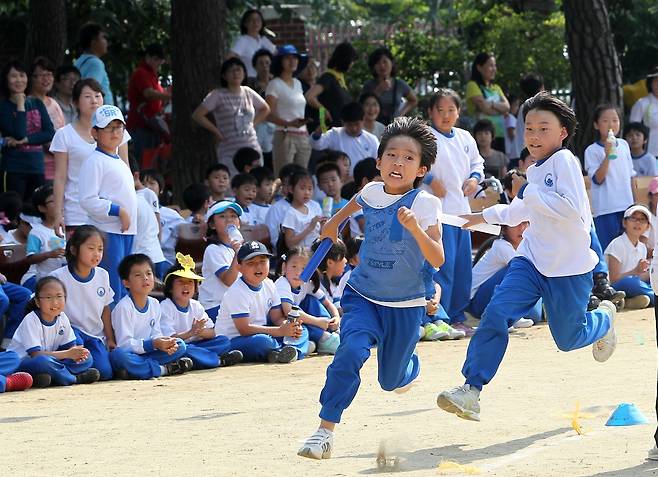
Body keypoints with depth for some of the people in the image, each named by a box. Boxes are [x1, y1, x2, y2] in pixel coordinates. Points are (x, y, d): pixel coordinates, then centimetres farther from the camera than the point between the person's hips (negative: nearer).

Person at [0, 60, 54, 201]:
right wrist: (20, 106, -8)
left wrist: (25, 140, -11)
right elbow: (19, 134, -13)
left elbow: (50, 133, 1)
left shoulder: (37, 104, 11)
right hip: (14, 170, -4)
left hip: (37, 168, 4)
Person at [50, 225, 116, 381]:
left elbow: (105, 310, 11)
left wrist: (110, 339, 11)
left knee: (105, 372, -15)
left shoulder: (103, 276, 2)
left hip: (95, 335, 4)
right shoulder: (59, 277, -12)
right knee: (76, 342, -38)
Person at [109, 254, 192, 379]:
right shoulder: (123, 307, -15)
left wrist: (165, 343, -17)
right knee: (119, 355, -41)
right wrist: (154, 343, -28)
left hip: (146, 353, 6)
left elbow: (156, 334, 7)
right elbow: (124, 343, -21)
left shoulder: (154, 304, 7)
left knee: (180, 345, -8)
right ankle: (165, 369, -27)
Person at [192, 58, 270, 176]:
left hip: (252, 148, 5)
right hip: (229, 153, -5)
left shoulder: (248, 93, 11)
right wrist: (216, 132, -5)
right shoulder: (218, 95, -3)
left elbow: (265, 109, 28)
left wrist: (253, 123, 13)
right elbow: (197, 115, -8)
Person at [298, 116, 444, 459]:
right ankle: (325, 431, -23)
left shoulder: (425, 204, -19)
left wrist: (415, 228, -43)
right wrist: (334, 222, 35)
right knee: (351, 351, -26)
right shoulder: (372, 192, -6)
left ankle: (409, 367, 51)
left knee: (392, 381, 12)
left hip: (405, 305, -2)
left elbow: (437, 260, -29)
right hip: (363, 296, 2)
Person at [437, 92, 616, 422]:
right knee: (495, 314, -15)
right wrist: (485, 216, 31)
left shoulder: (565, 161, -15)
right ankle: (471, 389, -15)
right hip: (532, 259, 6)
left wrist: (527, 191, -22)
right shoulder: (536, 170, 11)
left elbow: (571, 208, -28)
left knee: (568, 339, 8)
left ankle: (604, 319, 43)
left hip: (569, 267, -6)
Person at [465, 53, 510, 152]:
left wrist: (492, 104, -11)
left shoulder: (496, 88, 19)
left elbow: (507, 106, 3)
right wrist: (500, 109, 0)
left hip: (499, 135, 6)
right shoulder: (473, 86, -2)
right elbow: (485, 108, -13)